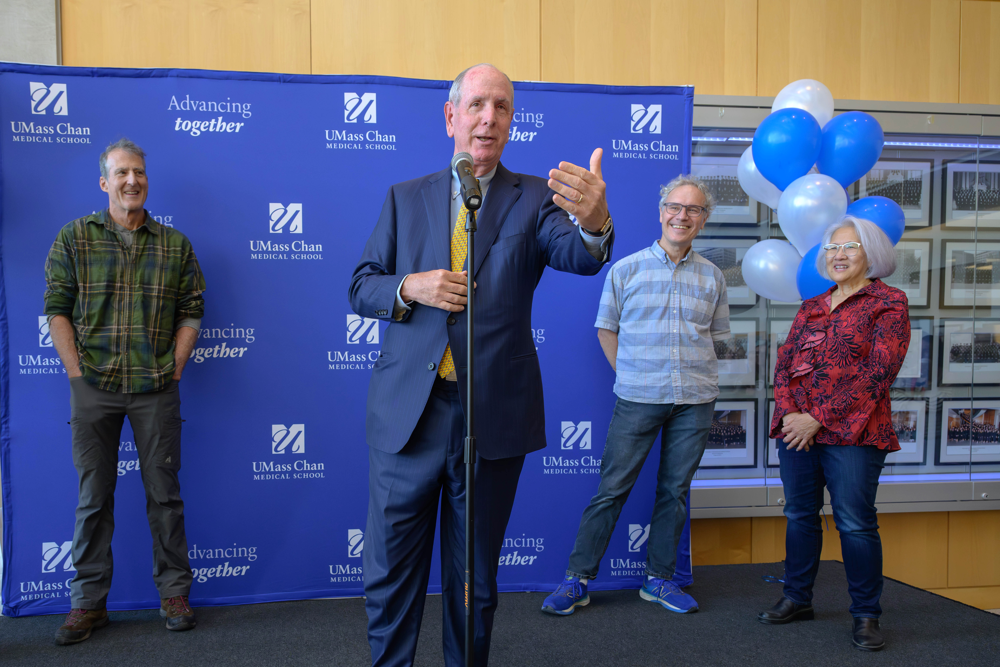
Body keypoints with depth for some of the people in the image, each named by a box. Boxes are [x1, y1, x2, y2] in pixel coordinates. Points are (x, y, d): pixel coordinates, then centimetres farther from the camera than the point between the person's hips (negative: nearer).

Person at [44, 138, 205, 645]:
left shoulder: (175, 244, 6)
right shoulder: (74, 238, 4)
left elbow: (191, 312, 7)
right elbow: (57, 309, 2)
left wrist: (174, 369, -1)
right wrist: (76, 373, -4)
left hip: (157, 389, 0)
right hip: (93, 388, 0)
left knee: (164, 492, 6)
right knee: (94, 496, 7)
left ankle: (174, 592, 19)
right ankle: (89, 602, 20)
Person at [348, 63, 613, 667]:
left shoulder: (533, 199, 2)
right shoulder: (406, 198, 8)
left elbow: (578, 256, -18)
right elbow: (361, 288, 7)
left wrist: (594, 222, -42)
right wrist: (410, 288, -14)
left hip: (494, 416, -1)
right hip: (408, 413, 2)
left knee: (475, 579, 15)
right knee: (391, 572, 13)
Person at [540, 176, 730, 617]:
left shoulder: (712, 277, 8)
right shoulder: (626, 269, 1)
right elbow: (606, 329, 8)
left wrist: (696, 375, 10)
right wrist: (632, 377, 3)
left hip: (695, 400, 3)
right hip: (638, 399, -3)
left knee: (675, 491, 10)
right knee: (612, 489, -1)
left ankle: (658, 579, 24)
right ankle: (577, 580, 9)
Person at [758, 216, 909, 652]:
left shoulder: (888, 303, -1)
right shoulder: (810, 308, 17)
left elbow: (878, 371, -11)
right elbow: (784, 364, 11)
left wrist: (820, 418, -14)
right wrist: (789, 413, -8)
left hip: (851, 433, -5)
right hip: (797, 429, 6)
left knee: (855, 523, -2)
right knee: (799, 514, 11)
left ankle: (866, 615, 13)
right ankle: (797, 599, 25)